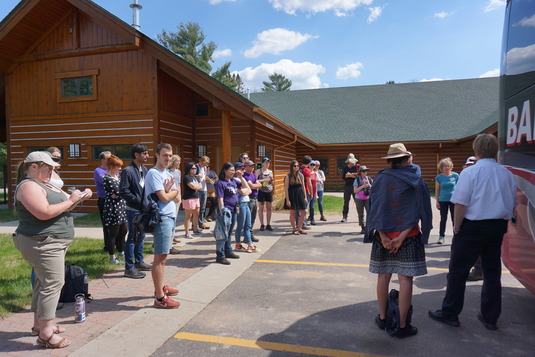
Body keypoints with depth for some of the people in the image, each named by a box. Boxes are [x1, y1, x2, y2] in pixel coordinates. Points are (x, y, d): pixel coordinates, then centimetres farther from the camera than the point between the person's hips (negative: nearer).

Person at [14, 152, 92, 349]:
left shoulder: (46, 184, 15)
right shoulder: (28, 186, -15)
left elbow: (63, 199, 21)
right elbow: (44, 213, -27)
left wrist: (80, 196, 1)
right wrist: (70, 201, -19)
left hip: (52, 243, 11)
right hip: (42, 244, -11)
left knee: (44, 282, 17)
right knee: (53, 284, -10)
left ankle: (39, 324, 29)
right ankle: (46, 334, -3)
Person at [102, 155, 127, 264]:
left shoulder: (117, 175, 13)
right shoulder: (107, 179, -14)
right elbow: (118, 192, -19)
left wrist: (117, 194, -9)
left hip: (121, 207, 9)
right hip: (113, 208, -9)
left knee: (123, 230, 16)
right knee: (113, 233, 0)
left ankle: (121, 252, 32)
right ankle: (112, 257, 11)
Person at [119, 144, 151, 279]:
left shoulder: (144, 169, 11)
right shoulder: (128, 170, -14)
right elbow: (123, 191, -18)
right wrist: (138, 201, -18)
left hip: (143, 209, 8)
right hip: (133, 209, -8)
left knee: (141, 236, 16)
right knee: (132, 238, -1)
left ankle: (139, 262, 30)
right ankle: (129, 268, 9)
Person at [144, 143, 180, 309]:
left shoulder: (168, 174, 17)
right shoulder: (153, 173, -11)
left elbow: (176, 194, 10)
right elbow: (164, 198, -17)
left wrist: (169, 191, -10)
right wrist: (170, 191, 3)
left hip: (170, 217, 9)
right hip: (162, 219, -9)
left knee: (163, 256, 17)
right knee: (160, 257, -7)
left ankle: (161, 287, 29)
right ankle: (160, 298, -3)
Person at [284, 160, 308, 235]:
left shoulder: (301, 175, 7)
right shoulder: (288, 176, -6)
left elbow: (303, 186, 12)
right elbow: (286, 188, -8)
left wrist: (305, 197, 8)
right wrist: (287, 200, -13)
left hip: (300, 195, 5)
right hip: (292, 196, -5)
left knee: (304, 212, 4)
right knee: (293, 213, 5)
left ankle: (299, 228, 18)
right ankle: (294, 229, 17)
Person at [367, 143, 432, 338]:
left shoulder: (380, 179, -1)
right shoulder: (415, 181, -2)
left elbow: (375, 209, -5)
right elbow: (417, 212, -7)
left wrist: (383, 236, -6)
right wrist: (402, 236, -10)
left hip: (384, 234, 2)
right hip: (408, 236, -1)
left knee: (383, 276, 12)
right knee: (405, 278, 3)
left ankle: (382, 317, 25)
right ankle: (402, 326, 10)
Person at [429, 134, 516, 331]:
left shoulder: (470, 172, -13)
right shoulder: (507, 174, 5)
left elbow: (461, 204, -17)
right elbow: (512, 204, 11)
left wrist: (457, 227, -8)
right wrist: (501, 223, 19)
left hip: (473, 226, -6)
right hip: (498, 227, 6)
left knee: (458, 271, 5)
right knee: (492, 272, 14)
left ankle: (450, 313, 15)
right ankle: (490, 318, 25)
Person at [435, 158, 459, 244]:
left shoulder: (455, 175, -1)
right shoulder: (439, 177, -1)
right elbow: (437, 190, 4)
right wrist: (437, 201, 1)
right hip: (443, 200, 1)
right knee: (443, 219, 8)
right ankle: (441, 236, 17)